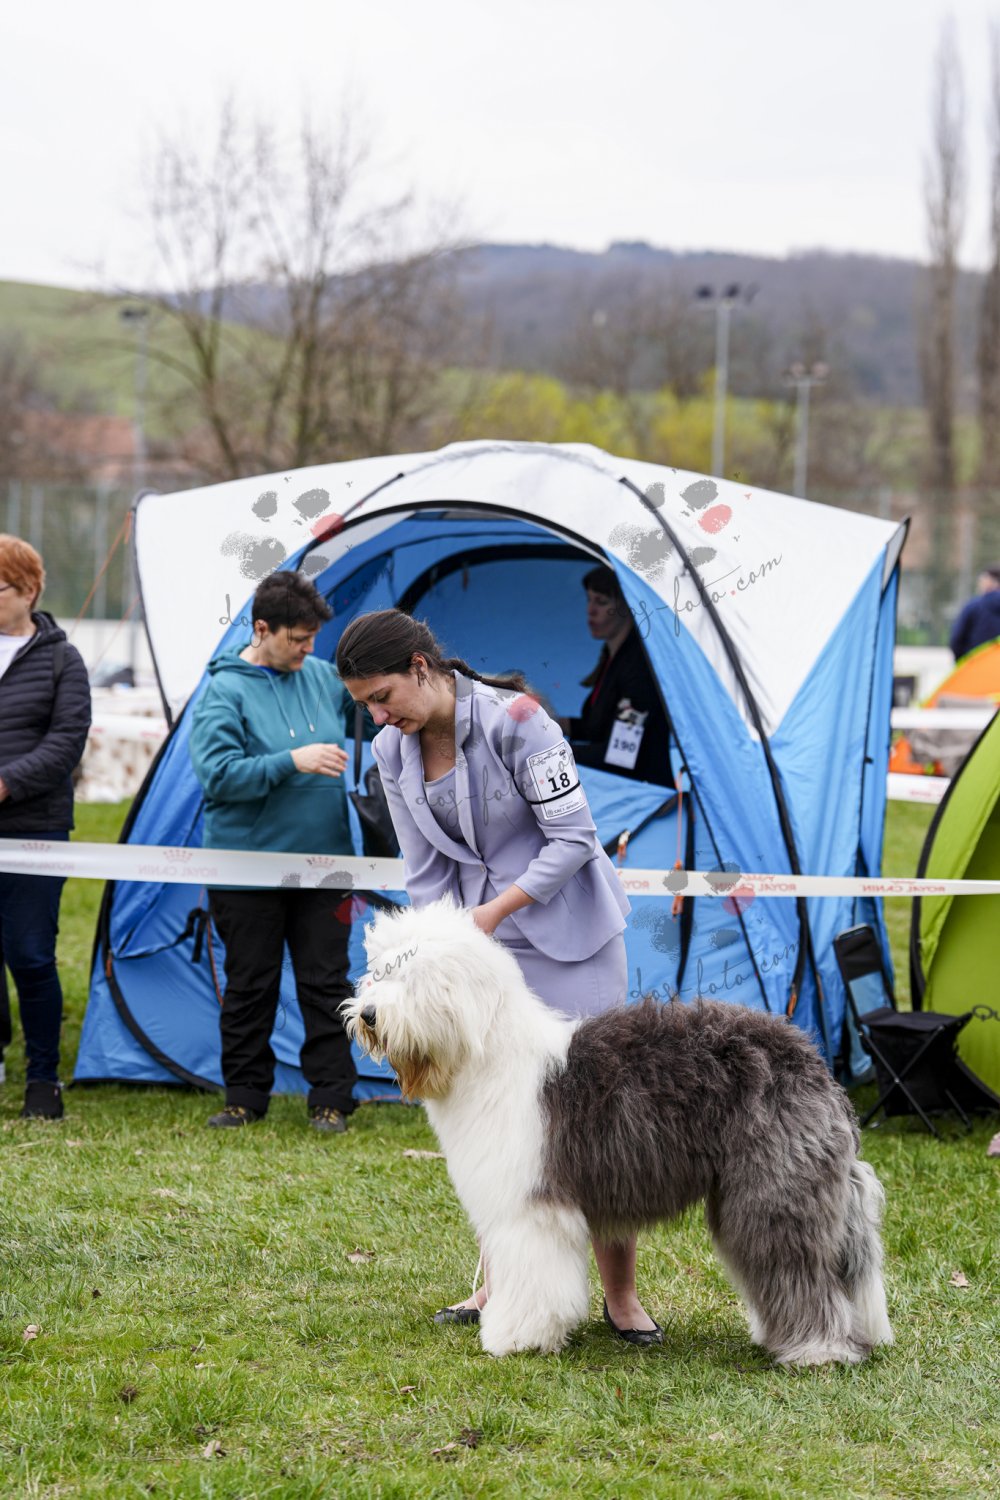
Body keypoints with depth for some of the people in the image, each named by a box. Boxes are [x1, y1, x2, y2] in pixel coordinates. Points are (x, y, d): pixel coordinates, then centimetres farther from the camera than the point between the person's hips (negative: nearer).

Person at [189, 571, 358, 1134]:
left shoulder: (324, 679, 6)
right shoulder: (226, 691, -9)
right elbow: (218, 773, -18)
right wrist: (292, 761, -25)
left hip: (323, 863, 4)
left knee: (326, 983, 4)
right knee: (250, 986, 6)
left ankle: (332, 1098, 11)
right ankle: (245, 1095, 18)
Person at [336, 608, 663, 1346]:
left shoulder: (514, 720, -21)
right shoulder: (394, 752, -1)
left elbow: (573, 837, -17)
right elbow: (425, 872, 5)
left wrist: (496, 909, -19)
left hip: (568, 933, -6)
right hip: (483, 937, 6)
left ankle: (622, 1296, 4)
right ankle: (501, 1282, 16)